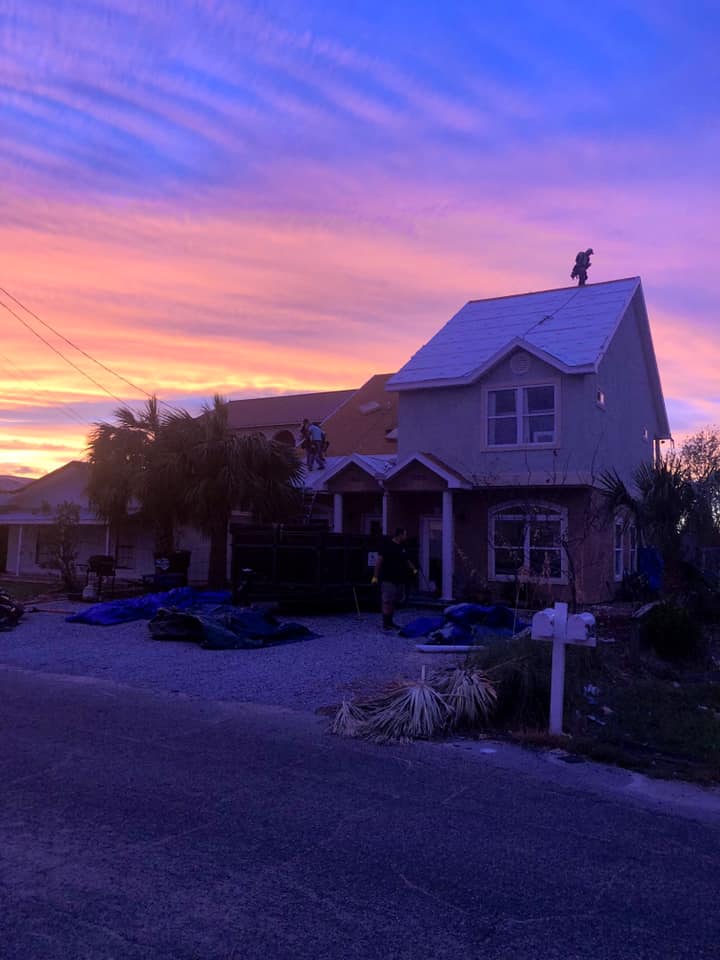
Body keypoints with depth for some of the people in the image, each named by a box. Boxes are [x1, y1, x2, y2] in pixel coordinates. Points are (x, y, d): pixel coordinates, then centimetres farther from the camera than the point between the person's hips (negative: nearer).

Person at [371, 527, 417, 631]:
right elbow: (379, 560, -12)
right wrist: (375, 576, -17)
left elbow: (406, 560, 25)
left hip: (399, 579, 8)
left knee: (393, 601, 14)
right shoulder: (387, 546, -9)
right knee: (387, 601, -8)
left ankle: (390, 621, 22)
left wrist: (413, 569, 8)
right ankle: (385, 623, -5)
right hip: (388, 579, -8)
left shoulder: (402, 547, 15)